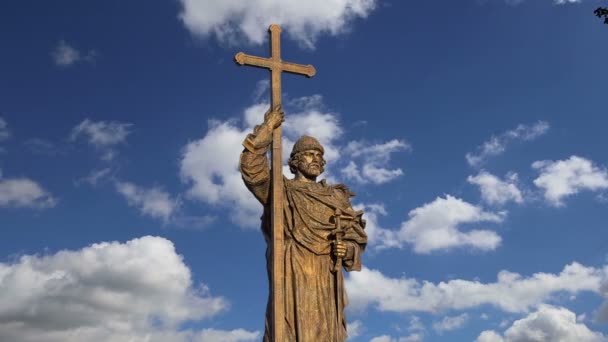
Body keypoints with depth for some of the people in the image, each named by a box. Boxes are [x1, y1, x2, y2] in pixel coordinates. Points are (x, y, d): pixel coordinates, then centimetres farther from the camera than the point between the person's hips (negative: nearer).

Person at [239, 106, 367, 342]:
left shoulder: (336, 198, 20)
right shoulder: (280, 190, 12)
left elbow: (355, 237, 21)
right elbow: (251, 167, -3)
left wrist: (348, 249, -3)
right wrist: (267, 128, 1)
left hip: (325, 282, 4)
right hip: (292, 279, -3)